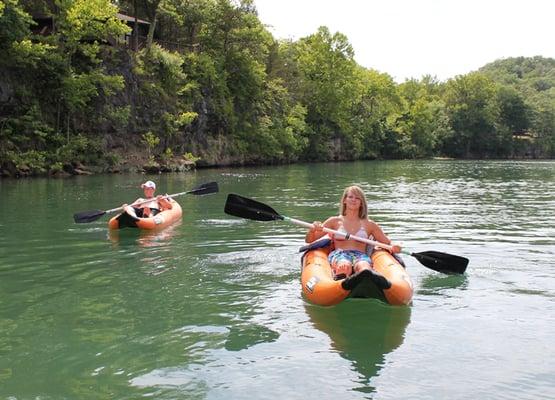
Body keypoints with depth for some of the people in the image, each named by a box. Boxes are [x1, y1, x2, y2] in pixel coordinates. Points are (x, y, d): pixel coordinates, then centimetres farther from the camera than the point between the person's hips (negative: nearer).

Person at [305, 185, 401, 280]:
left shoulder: (369, 225, 23)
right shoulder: (335, 221, 19)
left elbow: (388, 242, 24)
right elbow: (309, 240, 16)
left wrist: (393, 246, -1)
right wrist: (313, 229, -7)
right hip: (339, 255, -1)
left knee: (365, 268, -39)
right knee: (344, 266, -41)